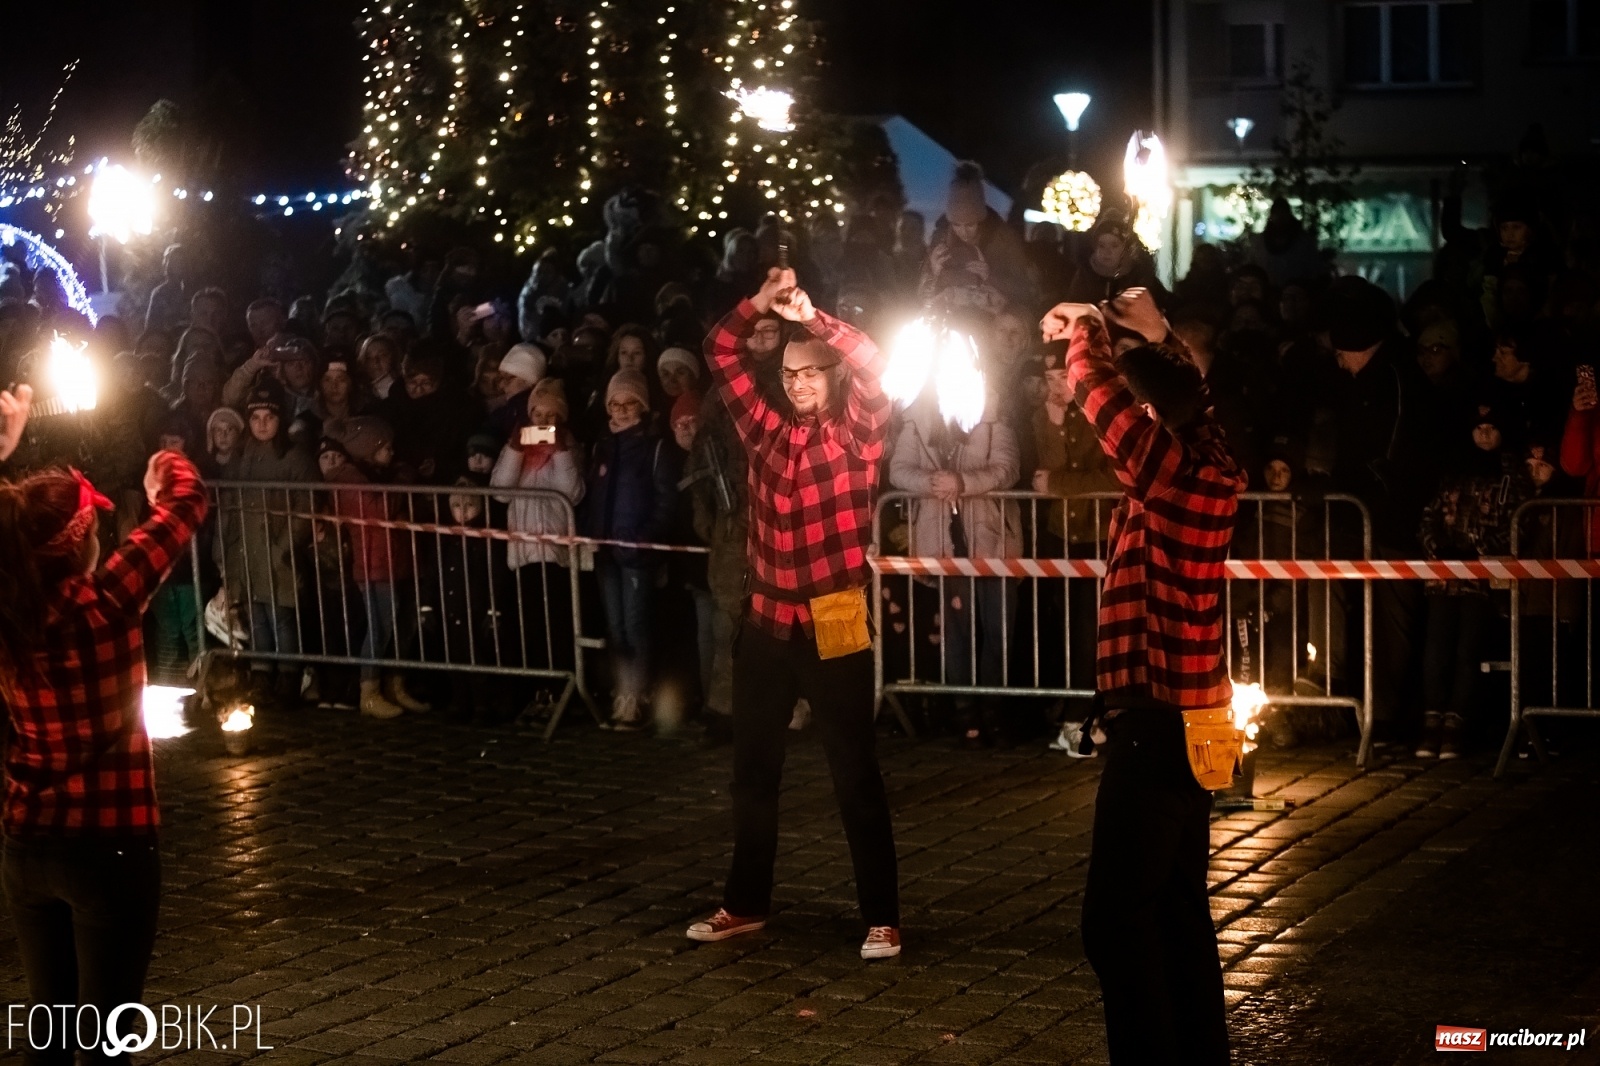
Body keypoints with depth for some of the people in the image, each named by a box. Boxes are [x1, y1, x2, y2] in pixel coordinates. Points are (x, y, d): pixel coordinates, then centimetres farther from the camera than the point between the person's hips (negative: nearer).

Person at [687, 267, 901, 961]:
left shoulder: (858, 434, -3)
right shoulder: (766, 432, 9)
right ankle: (745, 903, 28)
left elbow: (876, 368, -20)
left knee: (854, 774, 0)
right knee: (753, 770, 14)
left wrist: (812, 317, -22)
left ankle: (881, 918, 6)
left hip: (834, 627, -5)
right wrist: (761, 303, -2)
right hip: (766, 624, 5)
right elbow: (720, 355, 12)